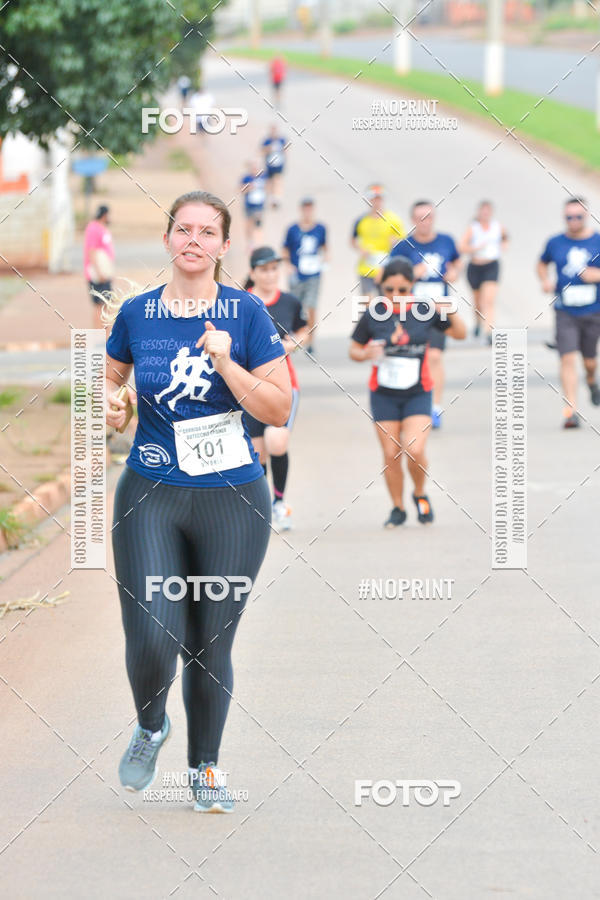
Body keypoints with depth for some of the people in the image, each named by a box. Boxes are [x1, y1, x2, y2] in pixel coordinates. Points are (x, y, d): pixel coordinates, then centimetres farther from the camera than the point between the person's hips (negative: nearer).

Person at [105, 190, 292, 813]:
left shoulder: (245, 313, -3)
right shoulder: (136, 312, 2)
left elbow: (278, 411, -5)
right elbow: (112, 371, 21)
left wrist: (226, 362, -17)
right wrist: (110, 400, -1)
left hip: (232, 498, 0)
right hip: (150, 495, 1)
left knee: (211, 643, 6)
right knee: (152, 638, -12)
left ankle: (204, 768, 26)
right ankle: (150, 727, 20)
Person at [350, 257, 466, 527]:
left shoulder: (425, 311, -5)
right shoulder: (373, 315, -5)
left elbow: (460, 333, 5)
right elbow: (354, 350, 5)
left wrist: (450, 312, -15)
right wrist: (366, 354, -18)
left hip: (417, 395, -1)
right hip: (383, 395, 1)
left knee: (414, 451, -16)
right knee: (391, 455, 2)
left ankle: (420, 494, 13)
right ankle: (398, 508, 21)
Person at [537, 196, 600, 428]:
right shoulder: (555, 243, 4)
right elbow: (542, 264, 22)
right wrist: (545, 280, 2)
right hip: (565, 312, 0)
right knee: (568, 358, -13)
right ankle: (571, 411, -15)